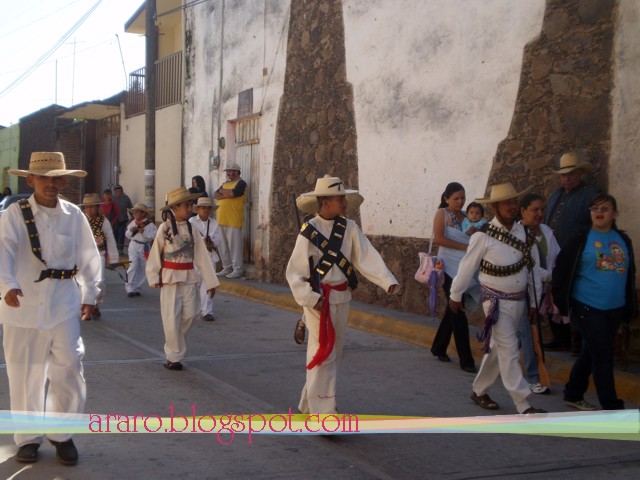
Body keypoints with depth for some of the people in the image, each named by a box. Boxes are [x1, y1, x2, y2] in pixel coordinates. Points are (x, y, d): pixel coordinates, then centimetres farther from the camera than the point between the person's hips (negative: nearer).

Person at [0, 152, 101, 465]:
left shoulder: (73, 216, 1)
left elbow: (89, 257, 11)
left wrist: (89, 295, 15)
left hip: (64, 306, 1)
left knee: (68, 370, -1)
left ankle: (62, 435, 17)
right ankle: (28, 438, 25)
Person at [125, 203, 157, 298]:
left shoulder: (150, 225, -7)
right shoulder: (133, 223, 6)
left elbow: (153, 236, -17)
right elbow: (127, 235, 12)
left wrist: (143, 231, -22)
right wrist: (131, 230, -8)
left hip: (145, 248, -1)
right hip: (134, 246, 1)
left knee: (142, 269, 7)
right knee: (133, 266, -11)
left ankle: (136, 288, 21)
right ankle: (130, 288, -5)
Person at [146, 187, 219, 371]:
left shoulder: (191, 229, 3)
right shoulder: (165, 228, -8)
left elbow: (202, 256, 2)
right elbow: (155, 254, -4)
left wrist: (211, 281, 0)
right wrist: (154, 277, -7)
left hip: (189, 278, 4)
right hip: (170, 277, -4)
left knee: (190, 314, 2)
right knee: (172, 318, 0)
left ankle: (175, 343, 29)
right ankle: (174, 357, 11)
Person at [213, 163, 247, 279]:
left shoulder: (241, 183, -3)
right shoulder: (225, 184, 21)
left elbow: (232, 193, -18)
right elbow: (215, 195, 10)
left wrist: (222, 191, 0)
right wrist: (226, 195, -9)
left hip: (233, 220, -8)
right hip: (222, 219, 8)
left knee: (234, 244, -7)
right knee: (224, 245, 9)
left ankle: (237, 270, -5)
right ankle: (226, 268, 17)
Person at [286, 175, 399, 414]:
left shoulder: (349, 228, 1)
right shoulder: (309, 231, -11)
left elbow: (367, 256, -8)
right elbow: (294, 271, -10)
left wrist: (387, 280, -22)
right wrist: (310, 297, -21)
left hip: (342, 297, 6)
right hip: (319, 299, -6)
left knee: (334, 352, 16)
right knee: (323, 353, -6)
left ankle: (309, 403, 33)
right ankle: (323, 414, 0)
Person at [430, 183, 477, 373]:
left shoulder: (466, 216, 13)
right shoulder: (442, 213, -4)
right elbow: (439, 238, -16)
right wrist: (464, 247, -16)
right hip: (450, 268, -6)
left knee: (453, 311, 14)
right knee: (458, 314, -6)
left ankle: (438, 348, 30)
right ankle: (466, 360, -2)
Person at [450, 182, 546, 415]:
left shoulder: (524, 233, 1)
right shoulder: (483, 236, -13)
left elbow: (534, 268, 6)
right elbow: (467, 267, -4)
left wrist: (535, 301, 8)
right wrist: (455, 296, 5)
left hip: (518, 300, 5)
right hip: (496, 300, -5)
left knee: (497, 348, 15)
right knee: (509, 351, -7)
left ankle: (479, 391, 30)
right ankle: (523, 405, -3)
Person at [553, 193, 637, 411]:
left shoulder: (624, 240, 8)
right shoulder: (581, 239, -6)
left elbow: (630, 275, 15)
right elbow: (561, 269, -4)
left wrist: (630, 307, 14)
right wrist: (561, 301, -6)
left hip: (615, 310, 5)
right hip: (588, 308, -5)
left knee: (590, 353, 16)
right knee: (603, 357, -6)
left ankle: (573, 395, 32)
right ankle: (612, 408, 1)